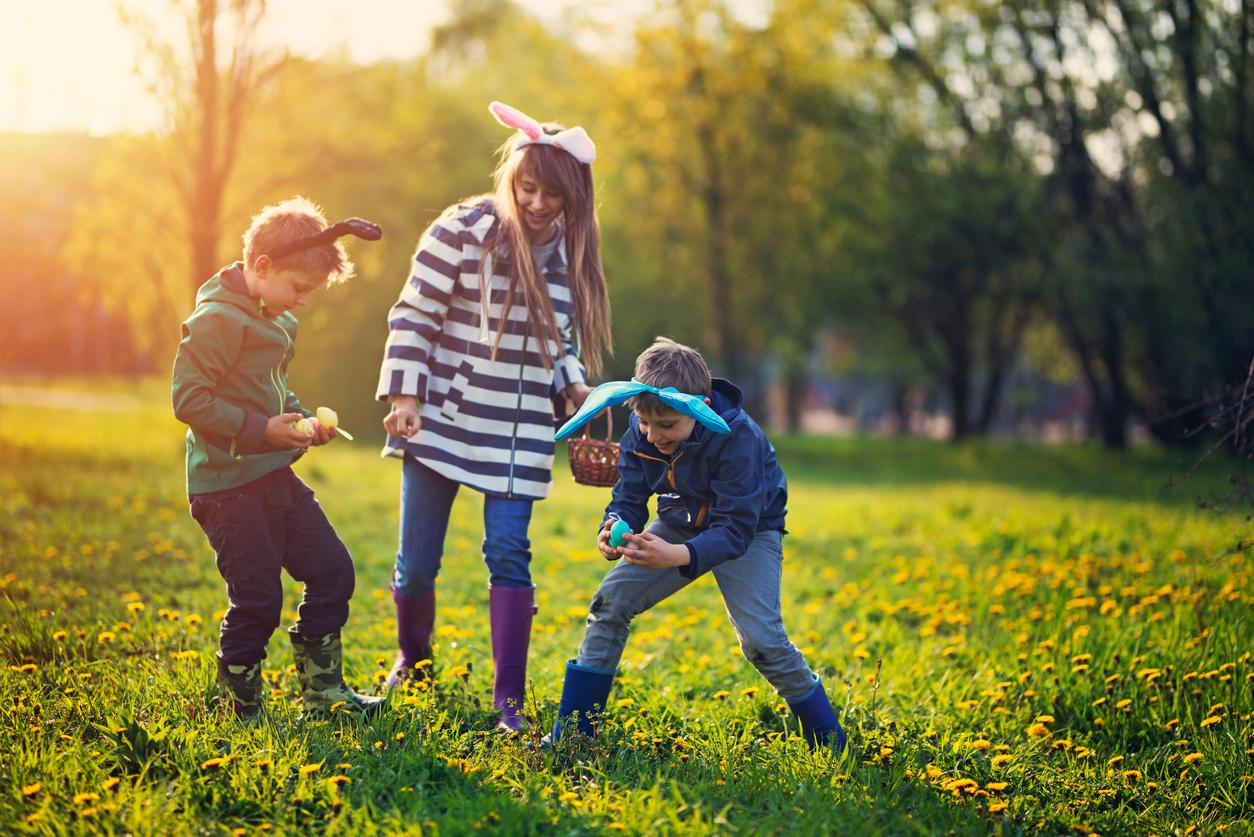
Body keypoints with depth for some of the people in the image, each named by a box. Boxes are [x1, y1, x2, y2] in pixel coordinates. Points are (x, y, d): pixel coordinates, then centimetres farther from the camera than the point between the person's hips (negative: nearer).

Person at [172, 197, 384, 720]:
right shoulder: (218, 319, -16)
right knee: (257, 598, -5)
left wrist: (303, 420, 6)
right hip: (229, 484, -9)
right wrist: (262, 428, -22)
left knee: (332, 569, 9)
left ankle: (322, 690, 20)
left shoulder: (276, 319, 13)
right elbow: (188, 399, -20)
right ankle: (241, 710, 11)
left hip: (276, 476, 9)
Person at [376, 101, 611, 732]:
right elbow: (413, 317, -5)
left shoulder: (571, 253, 6)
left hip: (520, 434, 2)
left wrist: (576, 387, 3)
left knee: (508, 555, -6)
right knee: (417, 558, 6)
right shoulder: (464, 230, -8)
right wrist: (404, 397, -11)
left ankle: (509, 699, -1)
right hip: (443, 420, -2)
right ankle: (411, 661, 33)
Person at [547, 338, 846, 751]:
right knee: (611, 600, -9)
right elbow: (629, 498, -11)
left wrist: (677, 555, -54)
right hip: (682, 524, 5)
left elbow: (734, 532, -36)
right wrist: (614, 528, -37)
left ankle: (830, 744, -1)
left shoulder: (737, 438, -34)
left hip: (749, 532, -5)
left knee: (761, 638, -21)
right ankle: (570, 732, 0)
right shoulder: (640, 433, -19)